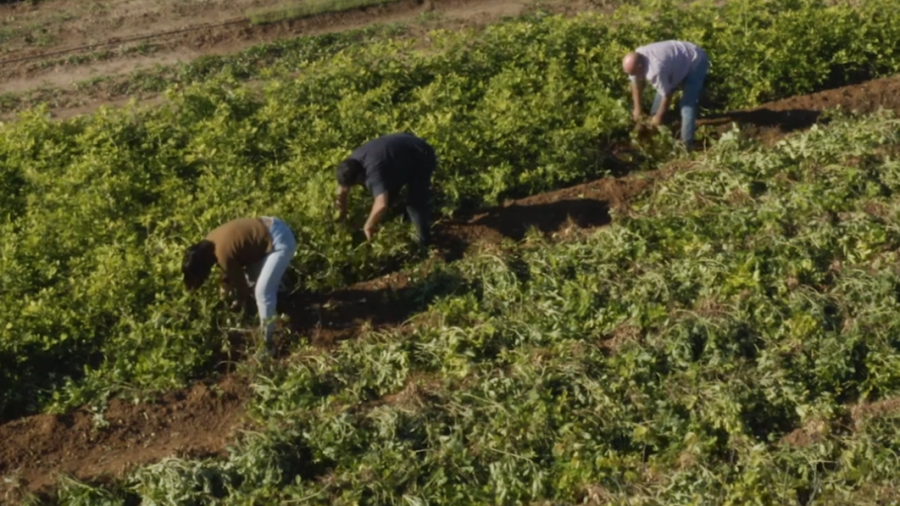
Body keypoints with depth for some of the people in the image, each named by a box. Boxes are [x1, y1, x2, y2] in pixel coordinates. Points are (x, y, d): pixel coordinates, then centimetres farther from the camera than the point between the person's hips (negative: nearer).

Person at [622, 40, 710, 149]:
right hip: (680, 60, 9)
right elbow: (636, 83, 2)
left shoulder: (655, 70, -41)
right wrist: (637, 109, 5)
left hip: (695, 62, -9)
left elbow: (667, 96, -27)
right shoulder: (636, 60, -15)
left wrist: (659, 116, -12)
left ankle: (686, 143, -10)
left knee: (687, 104, -16)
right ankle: (654, 130, 29)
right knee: (660, 94, 13)